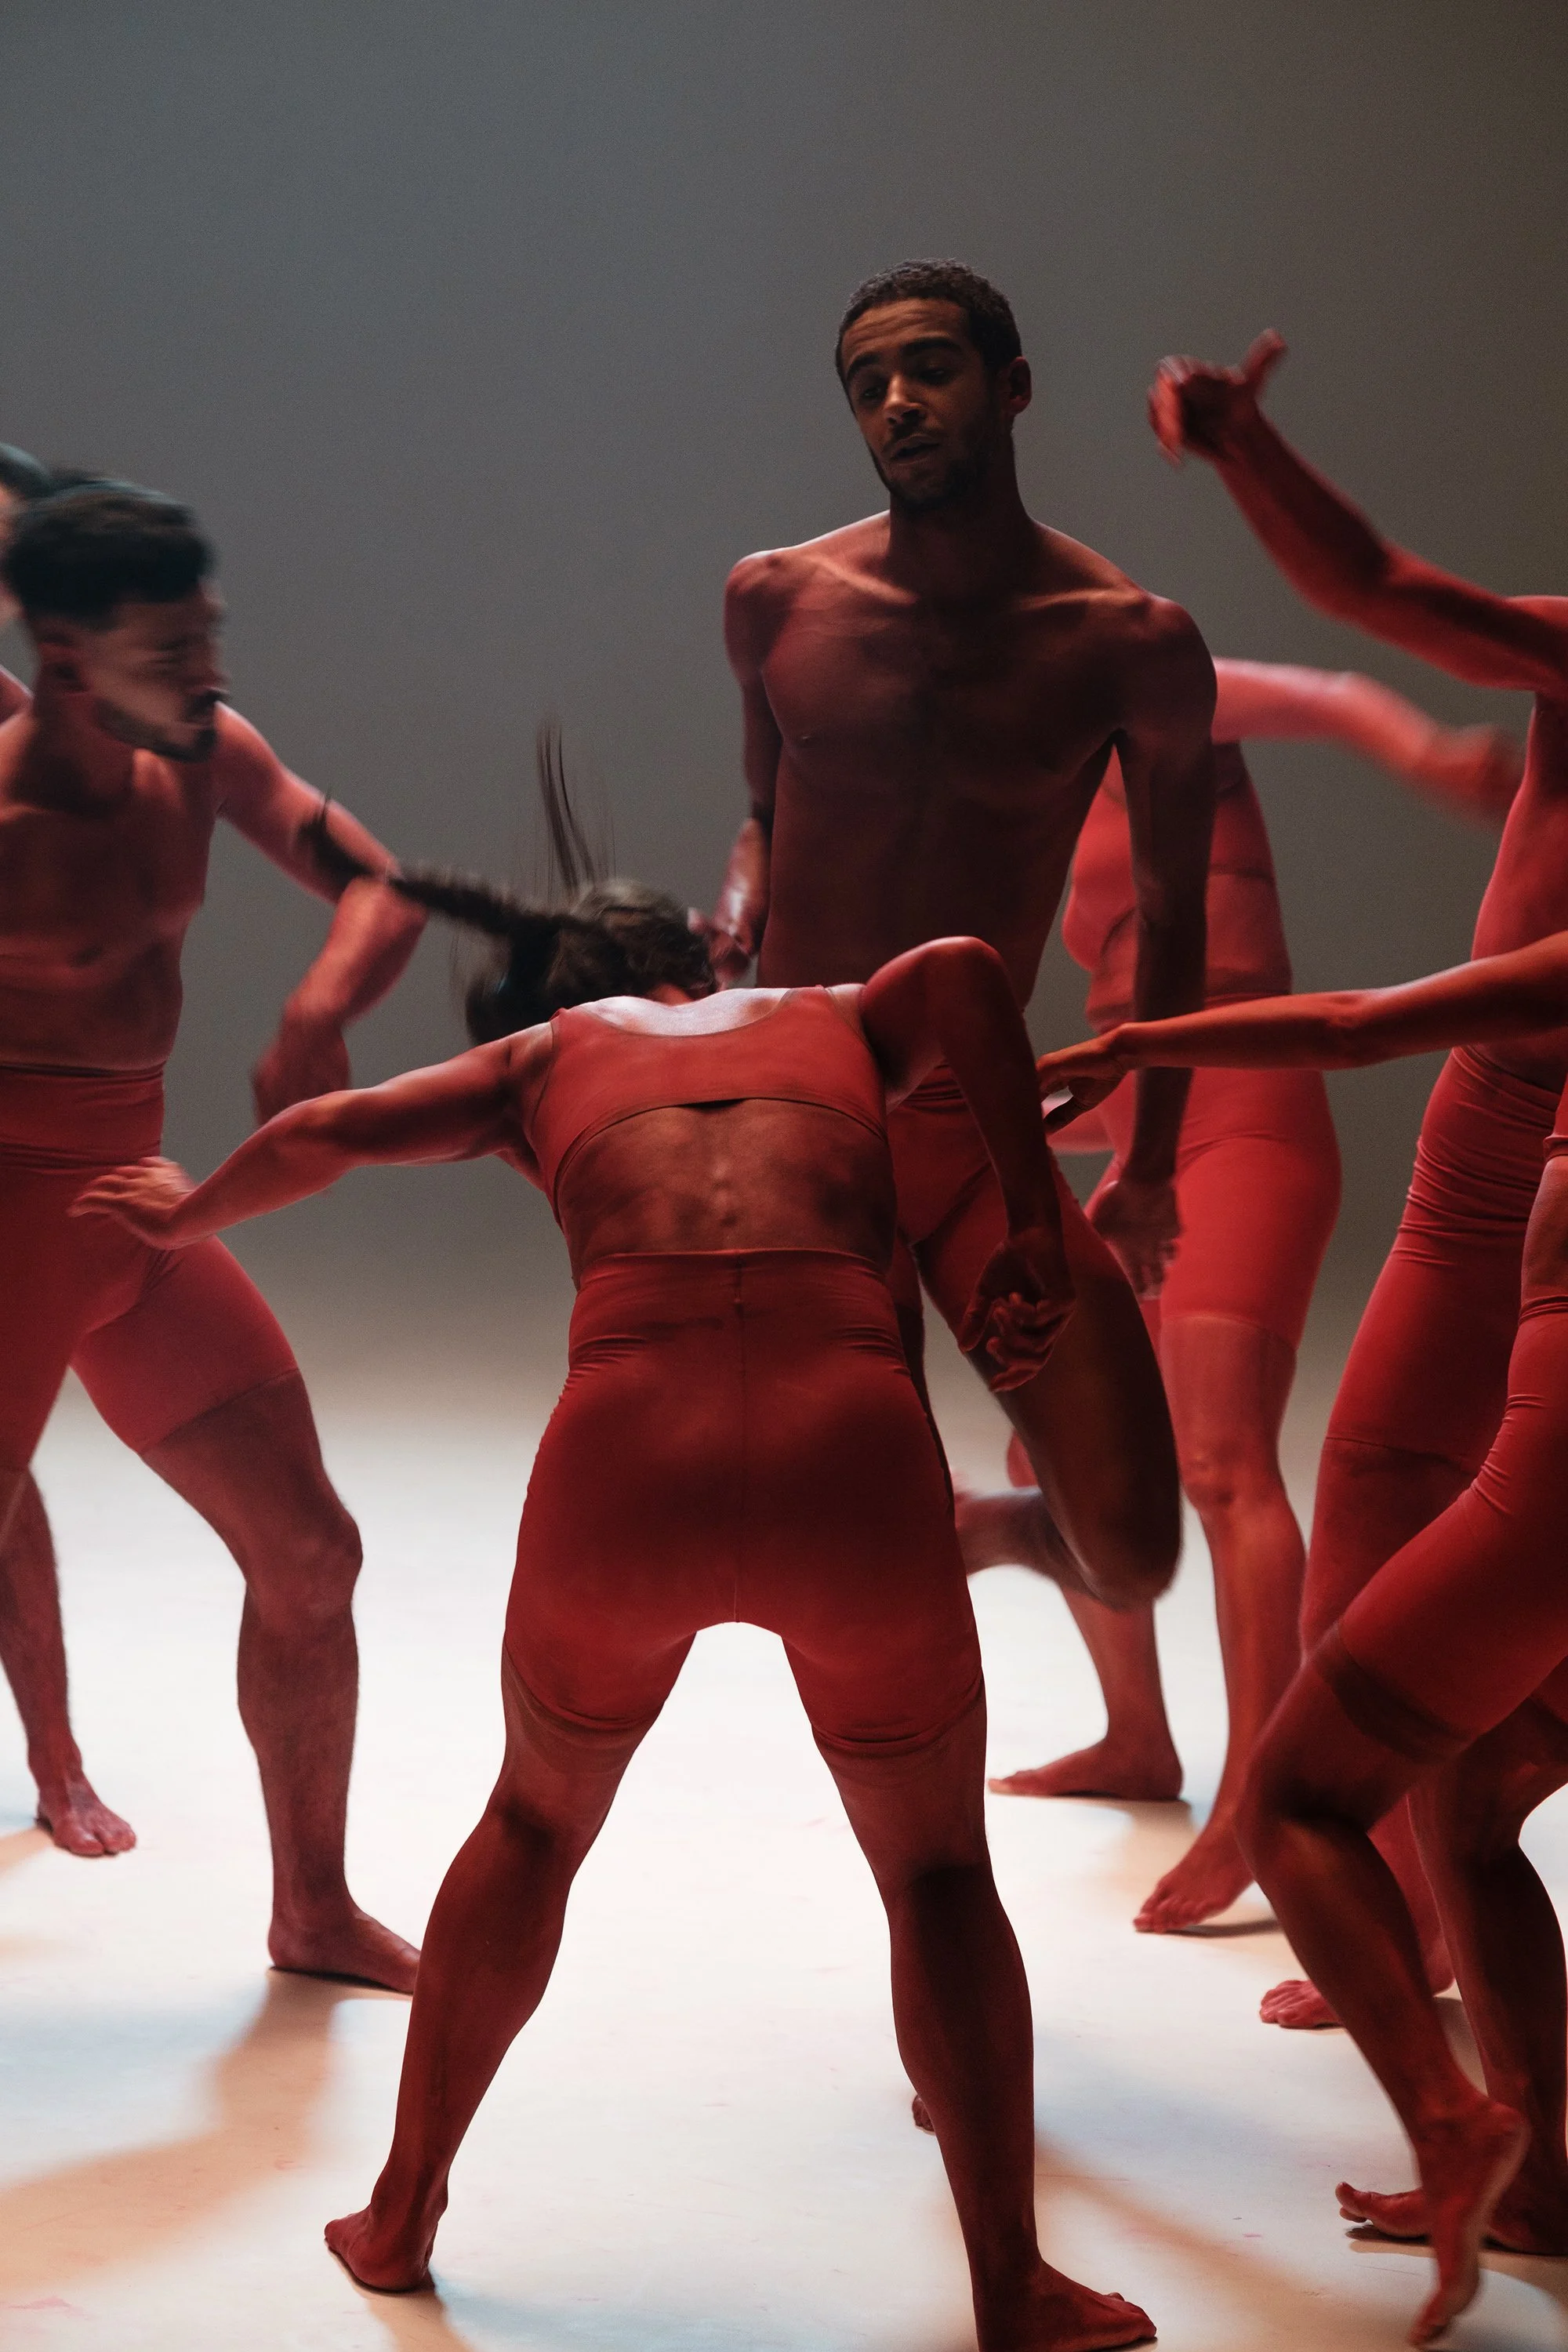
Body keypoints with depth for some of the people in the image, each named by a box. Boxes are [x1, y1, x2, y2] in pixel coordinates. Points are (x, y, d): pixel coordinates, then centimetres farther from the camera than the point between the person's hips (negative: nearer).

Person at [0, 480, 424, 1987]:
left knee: (308, 1553, 13)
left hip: (135, 1203, 8)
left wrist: (315, 1021, -16)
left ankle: (314, 1913, 29)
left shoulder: (206, 755, 1)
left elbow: (376, 894, 4)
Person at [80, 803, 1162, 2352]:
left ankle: (401, 2217, 38)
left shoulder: (545, 1055, 27)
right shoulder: (837, 1022, 28)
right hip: (852, 1446, -1)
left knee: (537, 1821, 29)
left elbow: (323, 1137, 17)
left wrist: (186, 1216, 37)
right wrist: (1032, 1223, 10)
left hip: (628, 1454, 1)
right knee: (937, 1874, 21)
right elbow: (962, 972, 6)